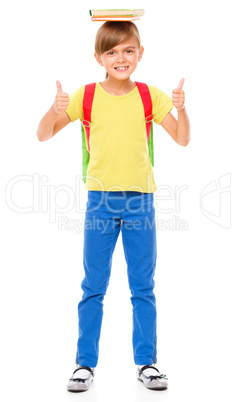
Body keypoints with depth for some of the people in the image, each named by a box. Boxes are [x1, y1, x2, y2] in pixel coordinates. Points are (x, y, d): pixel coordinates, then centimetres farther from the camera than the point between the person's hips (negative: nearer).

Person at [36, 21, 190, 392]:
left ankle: (146, 362, 19)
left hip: (140, 198, 1)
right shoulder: (86, 96, 0)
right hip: (100, 199, -1)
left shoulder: (150, 96, 2)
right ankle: (85, 363, 17)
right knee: (93, 287, 5)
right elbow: (44, 135, 1)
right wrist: (55, 110, -19)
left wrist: (180, 108, -16)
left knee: (143, 287, 7)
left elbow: (183, 139, 2)